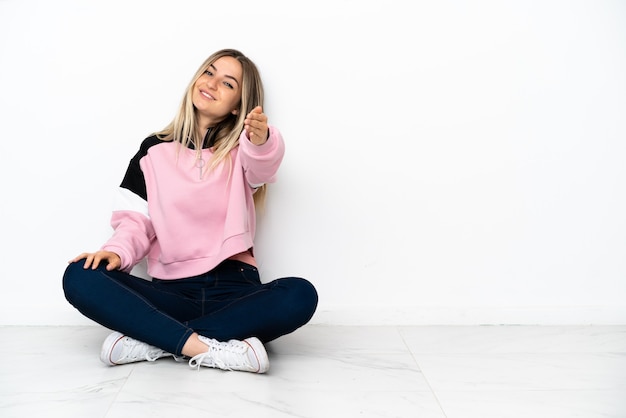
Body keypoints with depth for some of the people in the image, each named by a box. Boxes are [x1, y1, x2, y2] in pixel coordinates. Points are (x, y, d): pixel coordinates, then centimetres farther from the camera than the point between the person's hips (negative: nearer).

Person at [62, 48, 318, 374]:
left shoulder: (241, 152, 9)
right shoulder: (154, 150, 13)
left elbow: (263, 165, -16)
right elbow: (136, 221, 7)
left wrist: (261, 139, -40)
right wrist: (116, 250, -16)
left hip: (233, 288, 0)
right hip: (170, 290, 1)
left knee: (300, 295, -32)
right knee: (79, 276, -23)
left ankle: (150, 340, -25)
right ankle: (205, 348, -33)